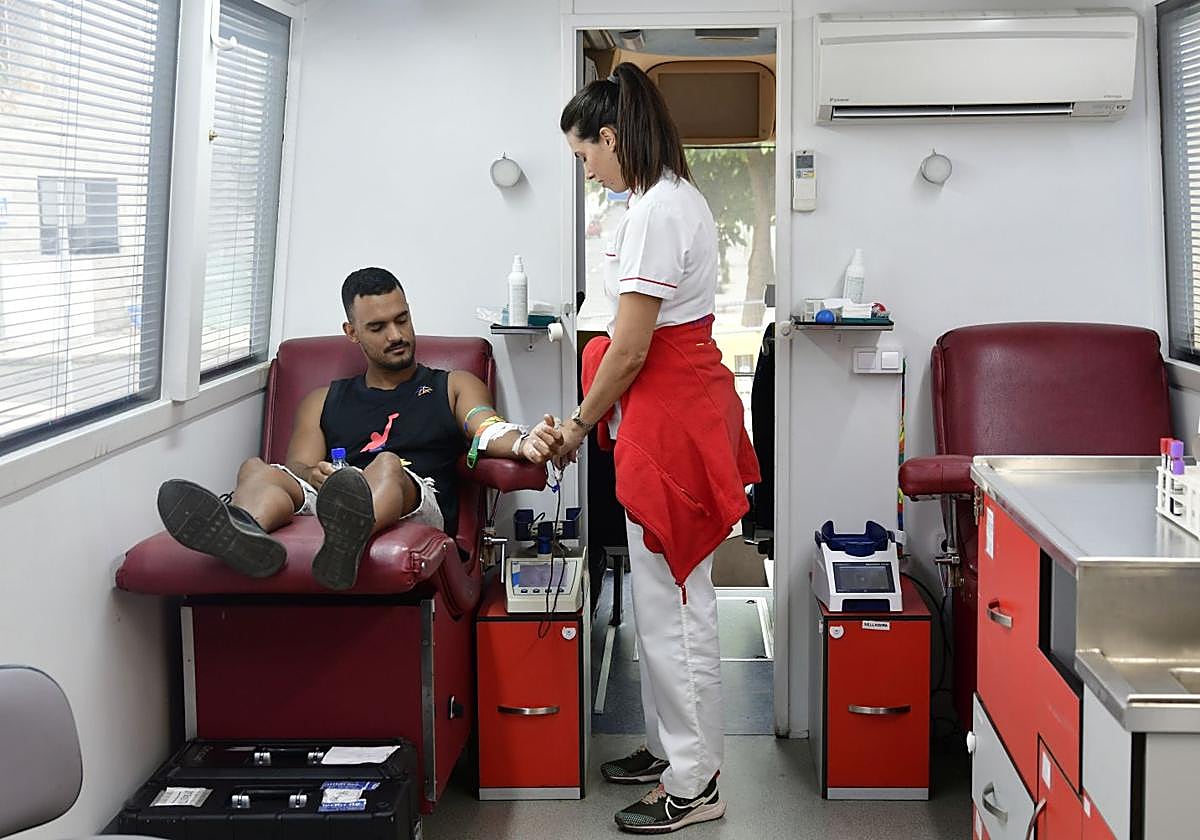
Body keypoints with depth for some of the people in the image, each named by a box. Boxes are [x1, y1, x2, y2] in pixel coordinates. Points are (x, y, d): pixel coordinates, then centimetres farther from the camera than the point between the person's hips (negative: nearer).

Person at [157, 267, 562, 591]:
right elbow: (297, 466, 16)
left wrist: (523, 443, -19)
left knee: (388, 465, -37)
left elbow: (489, 432, 7)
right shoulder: (323, 401, 32)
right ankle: (244, 531, -64)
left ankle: (347, 538, -72)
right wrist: (315, 475, -11)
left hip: (417, 510, -2)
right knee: (255, 469, -27)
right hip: (325, 500, 2)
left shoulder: (454, 386, 27)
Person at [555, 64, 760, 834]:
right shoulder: (682, 197, 14)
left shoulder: (655, 212, -18)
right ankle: (671, 747, 30)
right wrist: (602, 415, 16)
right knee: (663, 595, 18)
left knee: (673, 602, -3)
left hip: (668, 419, -10)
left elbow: (630, 348, -18)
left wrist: (580, 424, -4)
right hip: (686, 402, 10)